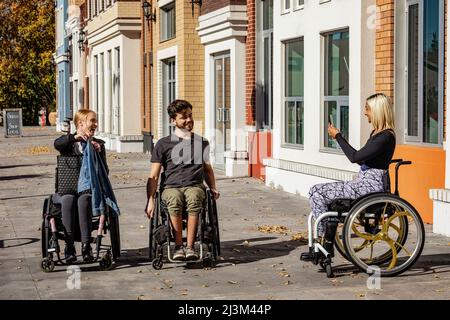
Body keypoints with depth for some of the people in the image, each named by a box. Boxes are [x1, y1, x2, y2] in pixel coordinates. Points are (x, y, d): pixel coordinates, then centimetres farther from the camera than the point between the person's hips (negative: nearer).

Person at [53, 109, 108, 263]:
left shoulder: (98, 144, 16)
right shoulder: (69, 141, 12)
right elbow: (57, 144, -15)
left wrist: (98, 153, -7)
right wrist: (75, 137, -28)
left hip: (89, 188, 1)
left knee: (83, 200, -34)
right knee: (68, 200, -34)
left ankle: (86, 245, -36)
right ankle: (69, 246, -31)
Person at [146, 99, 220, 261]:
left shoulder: (202, 142, 22)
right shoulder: (163, 144, 13)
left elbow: (207, 169, 34)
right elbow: (153, 176, 10)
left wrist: (213, 188, 14)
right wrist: (150, 200, -4)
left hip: (195, 185, 1)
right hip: (171, 187, -1)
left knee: (194, 199, -37)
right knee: (174, 201, -38)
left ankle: (190, 247, -35)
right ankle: (178, 246, -31)